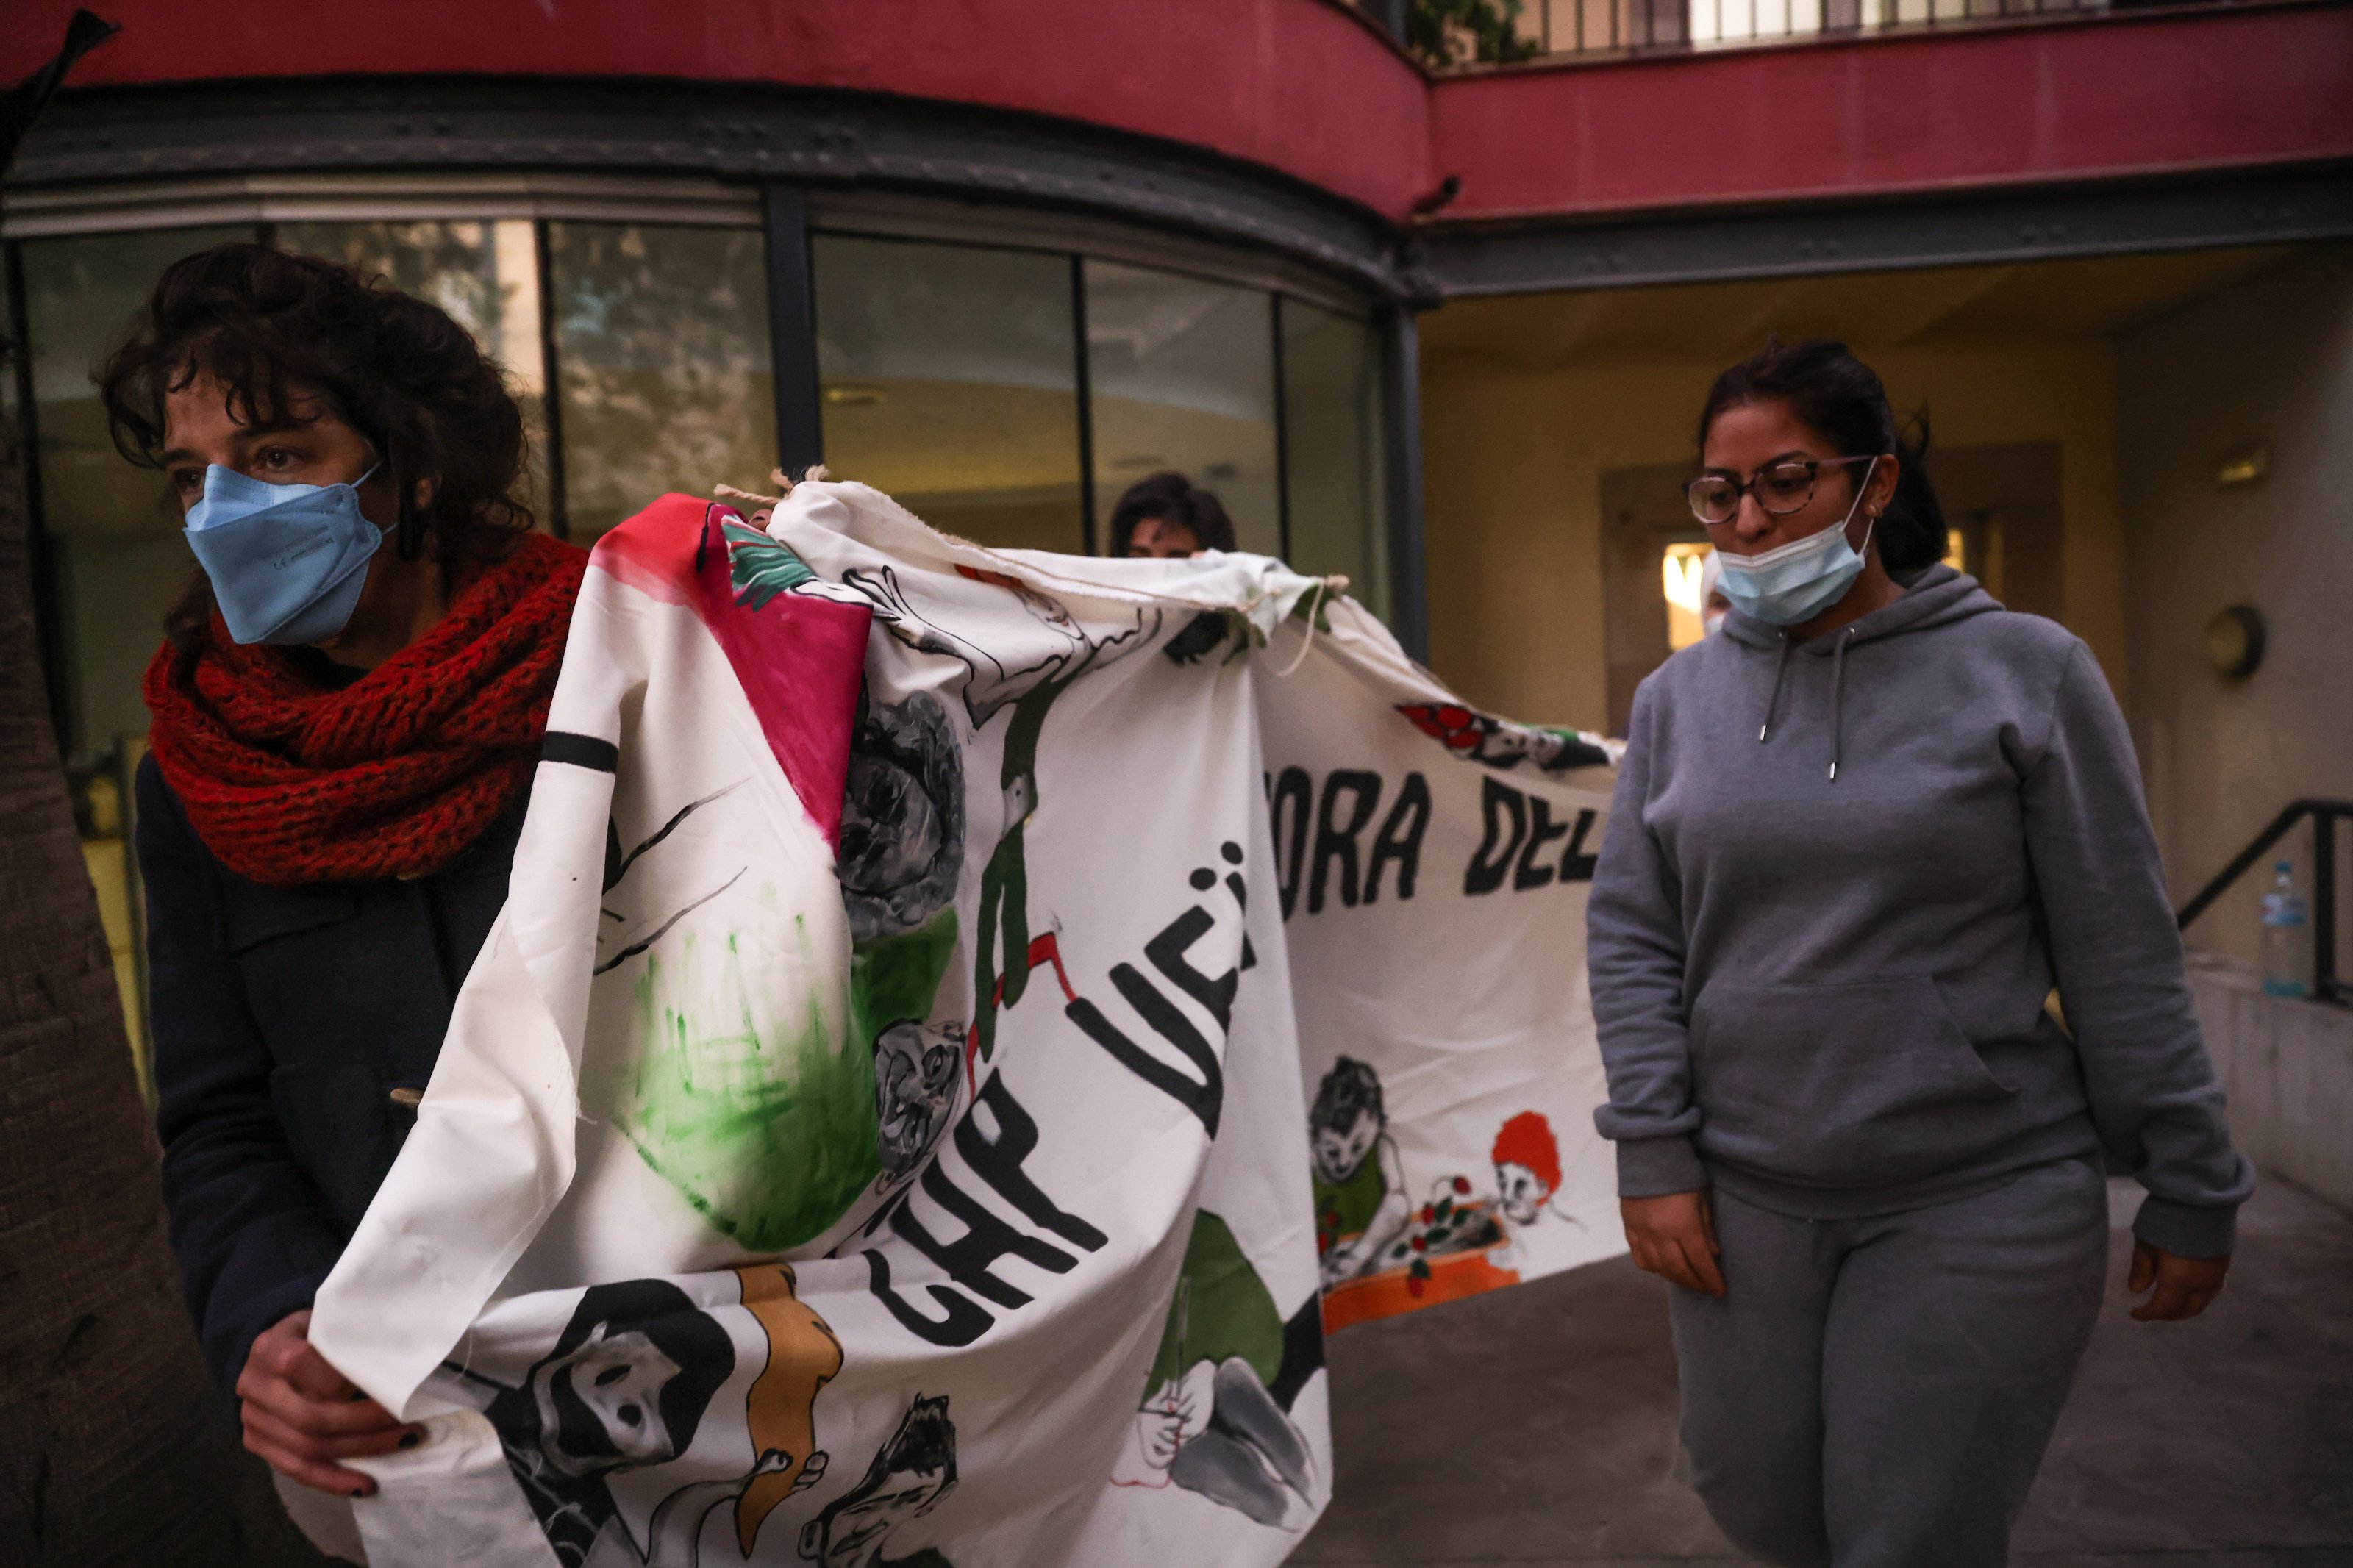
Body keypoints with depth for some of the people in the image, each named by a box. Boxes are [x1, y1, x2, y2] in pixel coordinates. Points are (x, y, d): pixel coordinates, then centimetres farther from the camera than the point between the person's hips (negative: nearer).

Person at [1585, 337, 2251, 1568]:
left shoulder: (2024, 671, -5)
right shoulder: (1680, 695, 3)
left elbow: (2122, 957, -3)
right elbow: (1630, 936, 2)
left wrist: (2189, 1189, 0)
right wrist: (1654, 1153, -5)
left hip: (1981, 1201, -3)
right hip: (1743, 1192, 3)